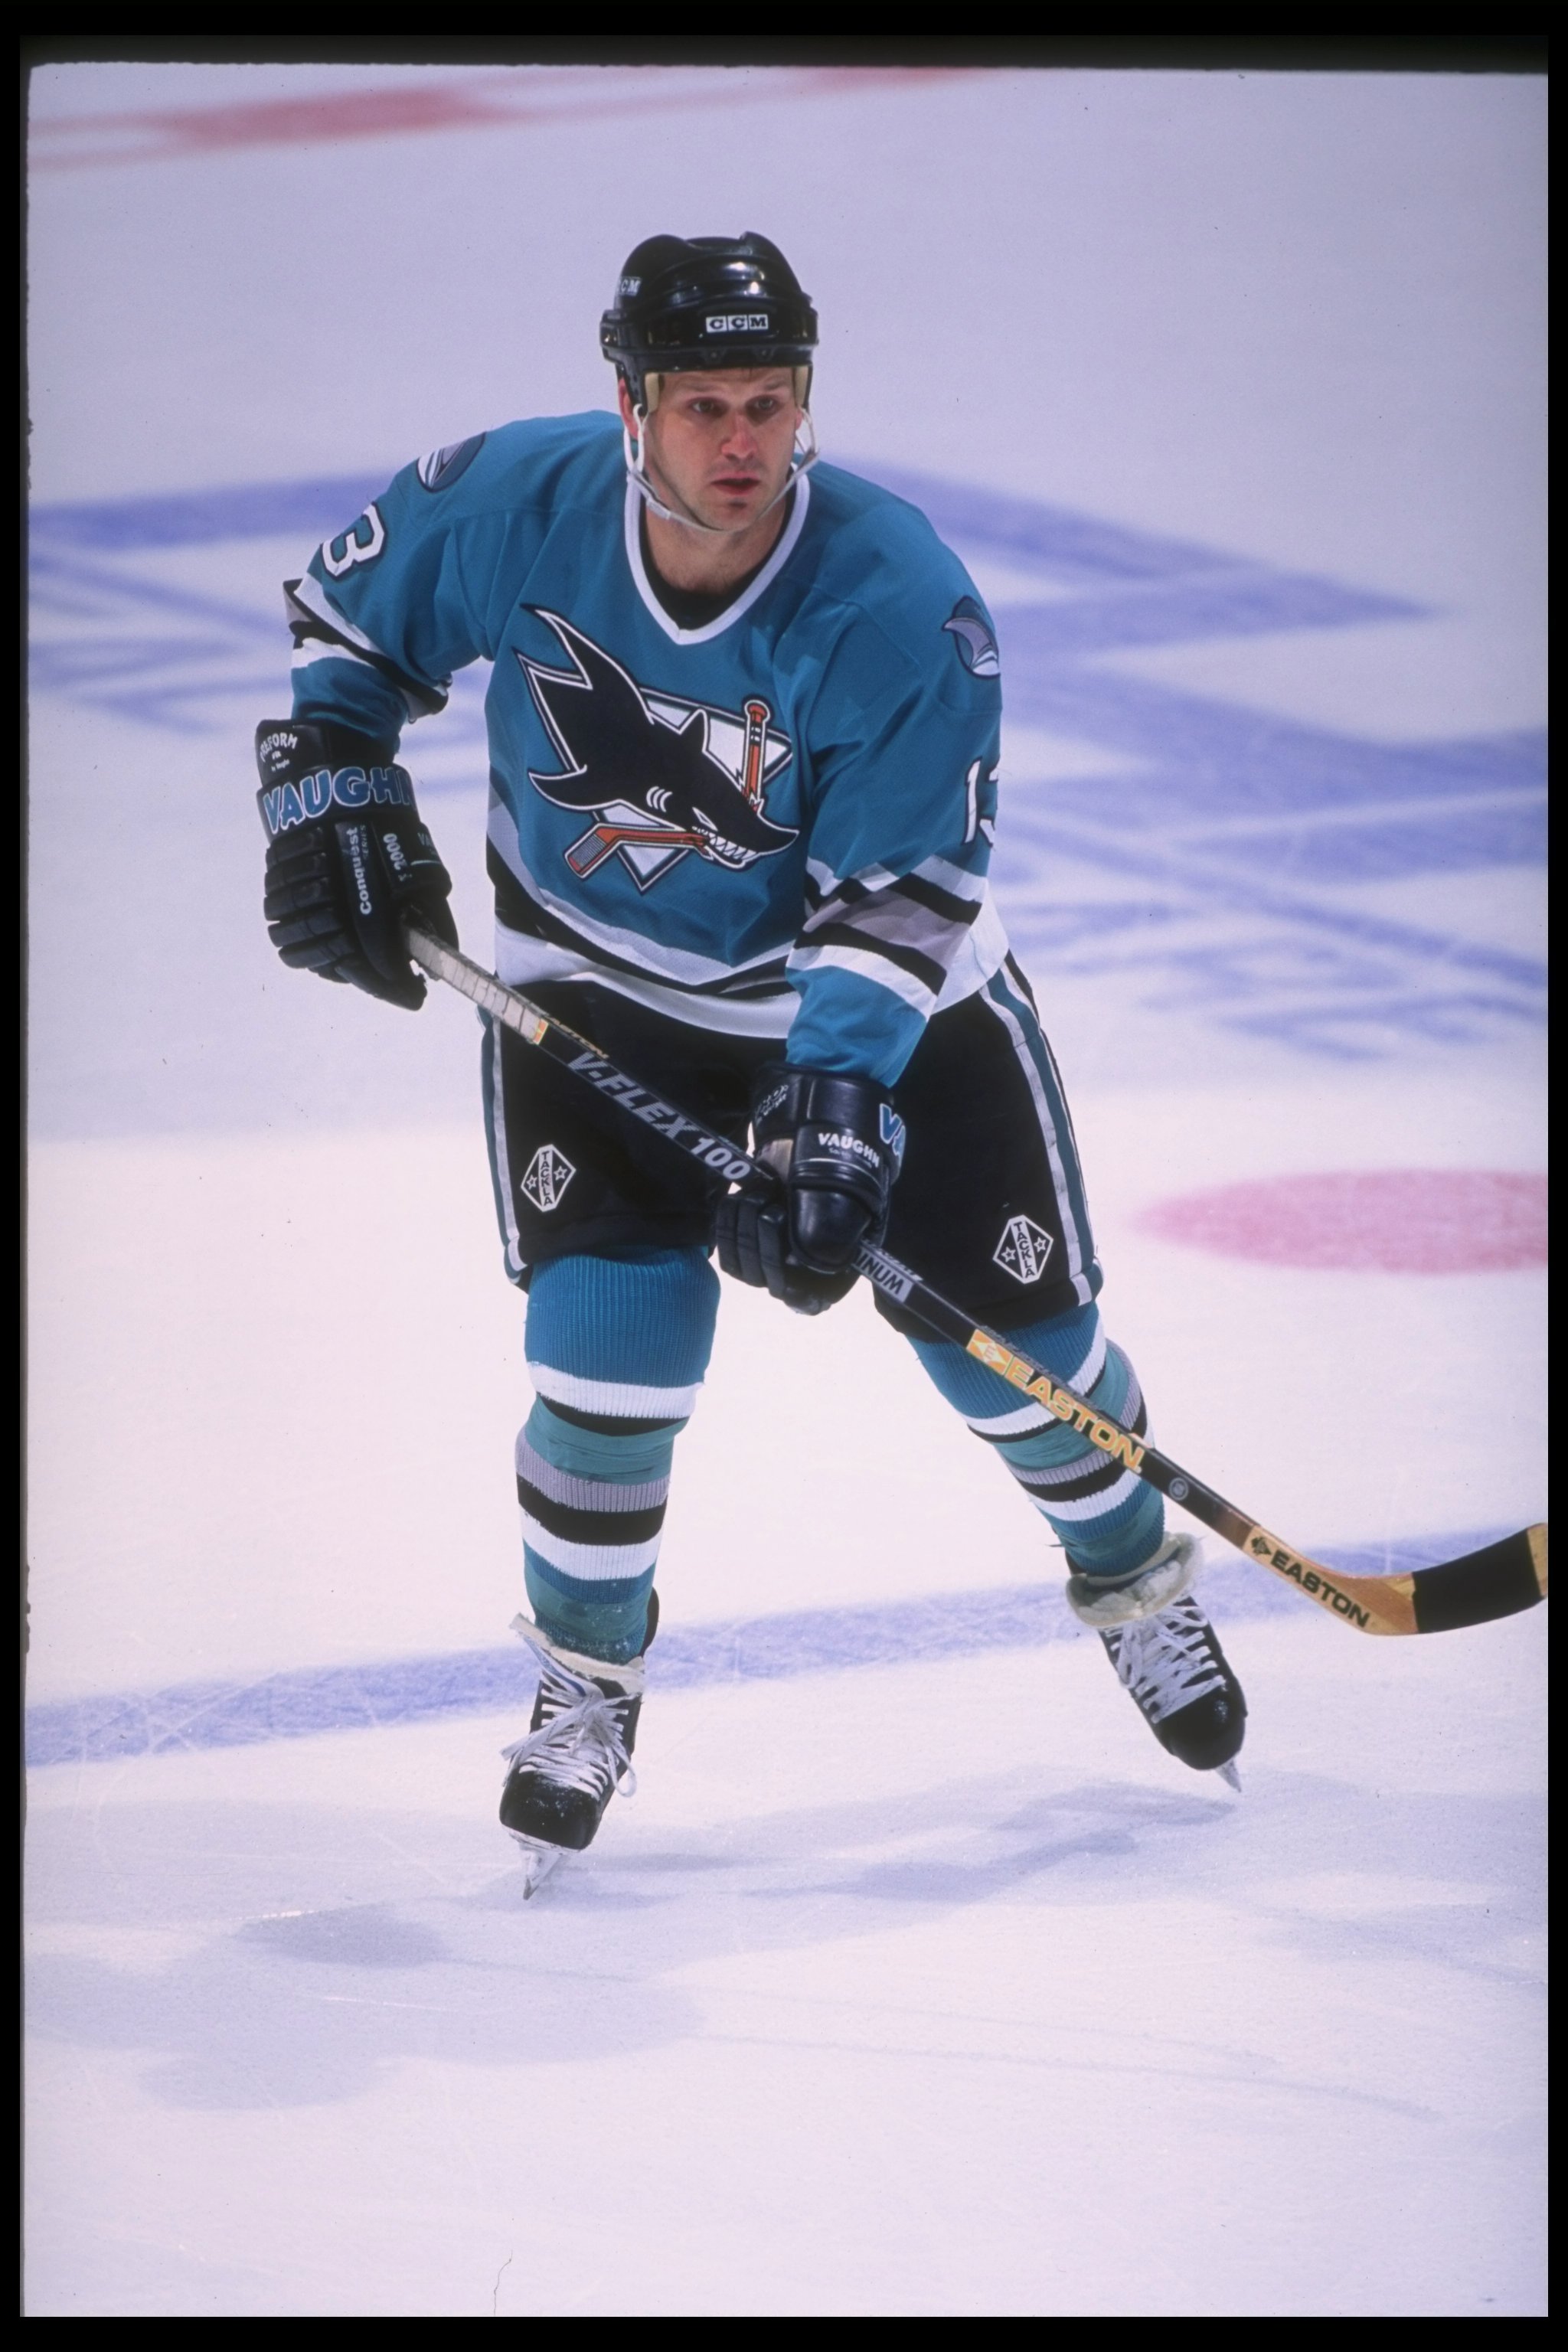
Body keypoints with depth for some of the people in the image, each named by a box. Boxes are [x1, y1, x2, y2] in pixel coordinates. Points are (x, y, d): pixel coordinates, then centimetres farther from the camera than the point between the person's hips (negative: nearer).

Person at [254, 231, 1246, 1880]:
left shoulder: (905, 608, -28)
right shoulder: (509, 509, -21)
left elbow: (903, 891, -27)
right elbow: (346, 613, 0)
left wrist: (831, 1109, -36)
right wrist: (329, 794, -9)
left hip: (883, 988, -1)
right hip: (593, 985, 1)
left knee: (1009, 1331, 1)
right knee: (614, 1323, -17)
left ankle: (1133, 1578, 34)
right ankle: (587, 1679, 9)